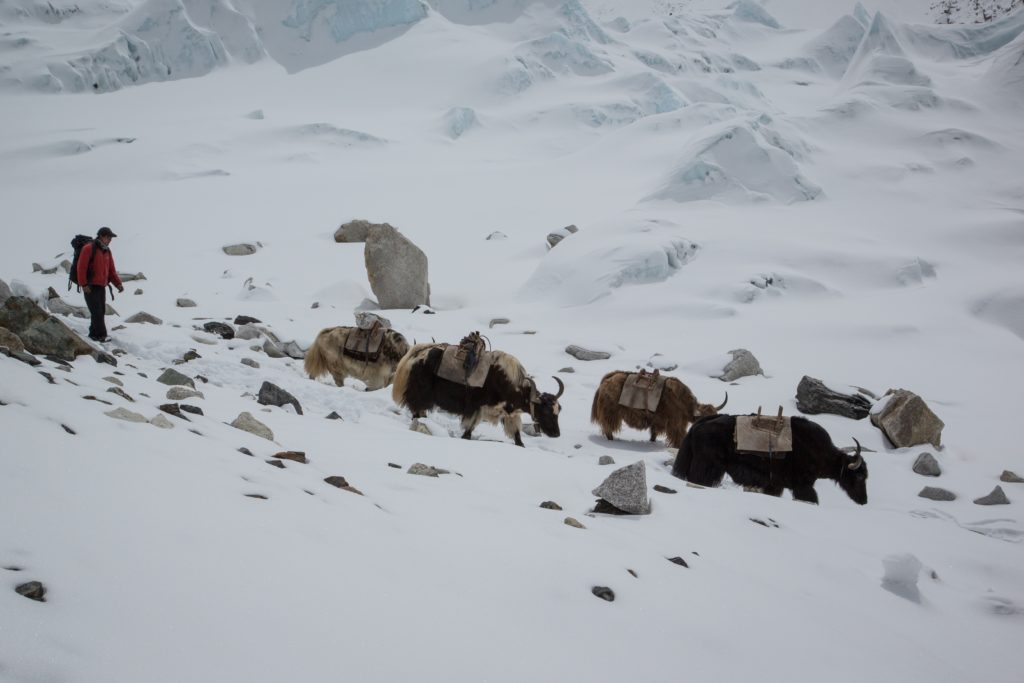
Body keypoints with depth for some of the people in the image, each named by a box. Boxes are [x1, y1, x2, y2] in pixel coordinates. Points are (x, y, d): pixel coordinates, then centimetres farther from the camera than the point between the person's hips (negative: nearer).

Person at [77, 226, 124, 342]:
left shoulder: (107, 251, 14)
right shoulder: (89, 249, -10)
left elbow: (111, 270, 16)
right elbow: (81, 267, -14)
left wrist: (118, 283, 3)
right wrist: (84, 284, -18)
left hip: (101, 286, 8)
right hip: (90, 287, -8)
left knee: (101, 311, 8)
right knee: (97, 311, -11)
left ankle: (94, 334, 18)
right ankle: (101, 335, -9)